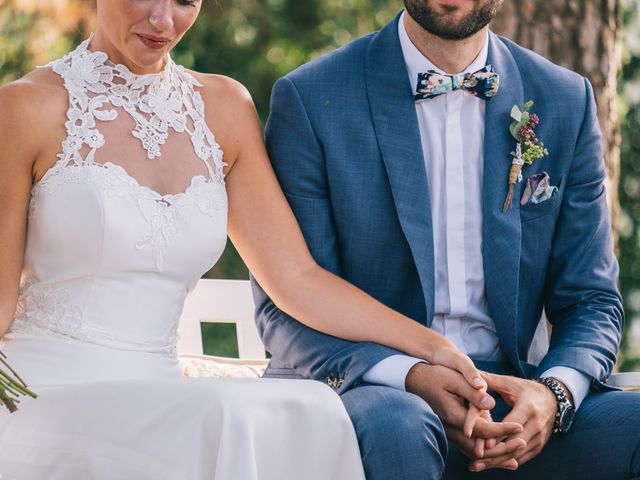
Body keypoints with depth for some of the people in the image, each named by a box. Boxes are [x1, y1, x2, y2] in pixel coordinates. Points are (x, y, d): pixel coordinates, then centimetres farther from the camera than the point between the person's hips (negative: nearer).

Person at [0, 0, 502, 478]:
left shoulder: (224, 107, 12)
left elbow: (297, 278, 8)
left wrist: (436, 349, -4)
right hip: (45, 392, -5)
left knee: (316, 415, -27)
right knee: (219, 418, -35)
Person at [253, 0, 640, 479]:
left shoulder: (568, 101, 8)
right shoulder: (308, 99, -2)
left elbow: (592, 300, 9)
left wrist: (554, 392, -14)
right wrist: (409, 378, -23)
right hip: (370, 389, -3)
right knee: (395, 425, -37)